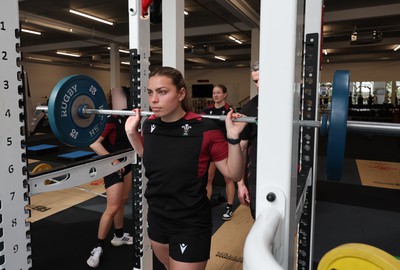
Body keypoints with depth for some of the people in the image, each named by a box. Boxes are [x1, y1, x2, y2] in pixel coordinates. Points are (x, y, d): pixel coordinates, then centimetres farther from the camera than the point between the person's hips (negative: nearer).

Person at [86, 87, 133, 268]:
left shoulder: (128, 115, 2)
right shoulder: (110, 119, -21)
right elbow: (94, 143, -28)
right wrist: (112, 160, -25)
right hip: (113, 166, -8)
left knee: (123, 201, 19)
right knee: (113, 207, -6)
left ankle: (119, 236, 36)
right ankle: (98, 247, 10)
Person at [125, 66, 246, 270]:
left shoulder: (205, 129, -22)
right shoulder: (149, 125, -6)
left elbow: (234, 174, -14)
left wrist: (233, 137, -28)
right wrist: (131, 131, 2)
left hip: (191, 224, -6)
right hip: (156, 217, 6)